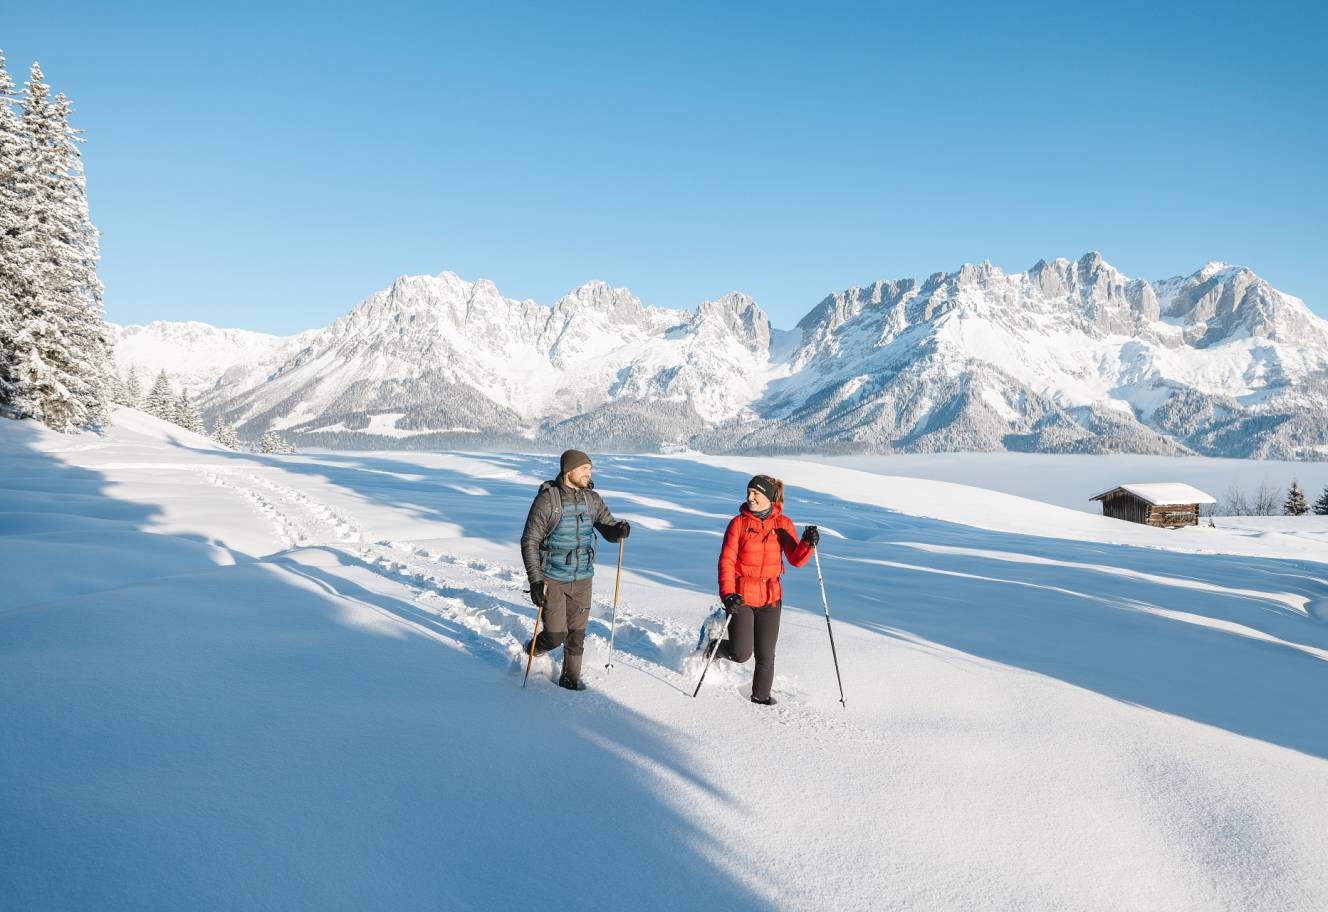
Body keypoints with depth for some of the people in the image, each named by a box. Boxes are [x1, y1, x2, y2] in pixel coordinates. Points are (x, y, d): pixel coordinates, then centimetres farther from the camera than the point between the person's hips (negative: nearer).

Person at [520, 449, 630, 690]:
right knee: (556, 635, -2)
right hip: (552, 579, -4)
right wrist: (535, 580, -16)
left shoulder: (592, 499, 2)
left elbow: (608, 529, 8)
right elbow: (529, 542, -10)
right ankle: (533, 650, 30)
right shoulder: (547, 499, -12)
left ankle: (571, 678, 28)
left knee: (577, 634, 9)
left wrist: (619, 530, -18)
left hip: (583, 579, 4)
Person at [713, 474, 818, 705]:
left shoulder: (783, 523, 2)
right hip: (740, 596, -2)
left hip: (770, 597, 3)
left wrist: (807, 543, -22)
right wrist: (727, 594, -19)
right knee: (741, 654, -5)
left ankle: (761, 695, 27)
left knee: (766, 655, 6)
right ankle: (716, 648, 26)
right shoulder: (739, 523, -6)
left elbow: (796, 560, -2)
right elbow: (726, 561, -8)